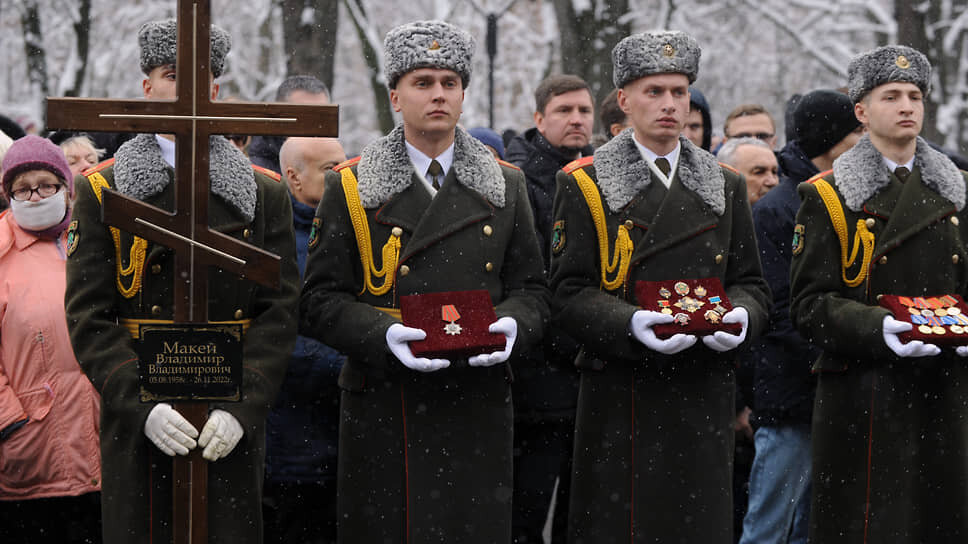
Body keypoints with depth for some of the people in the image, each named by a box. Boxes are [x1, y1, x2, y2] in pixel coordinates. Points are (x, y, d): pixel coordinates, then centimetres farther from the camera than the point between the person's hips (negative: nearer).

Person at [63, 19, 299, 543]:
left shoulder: (265, 195, 8)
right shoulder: (101, 190, 5)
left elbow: (280, 313, 2)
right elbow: (88, 318, -2)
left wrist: (241, 408, -11)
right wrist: (142, 405, -15)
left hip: (232, 426, 1)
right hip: (137, 426, -1)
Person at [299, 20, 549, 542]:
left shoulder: (505, 186, 12)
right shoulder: (350, 187, 4)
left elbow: (531, 289, 12)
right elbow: (319, 301, 0)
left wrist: (512, 325, -11)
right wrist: (385, 335, -17)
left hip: (478, 408, 2)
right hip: (382, 415, -2)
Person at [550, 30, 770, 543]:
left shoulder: (725, 185, 15)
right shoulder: (583, 184, 2)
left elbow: (750, 282, 15)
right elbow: (567, 294, -4)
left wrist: (740, 316, -9)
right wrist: (630, 325, -21)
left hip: (703, 397, 4)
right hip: (621, 400, -3)